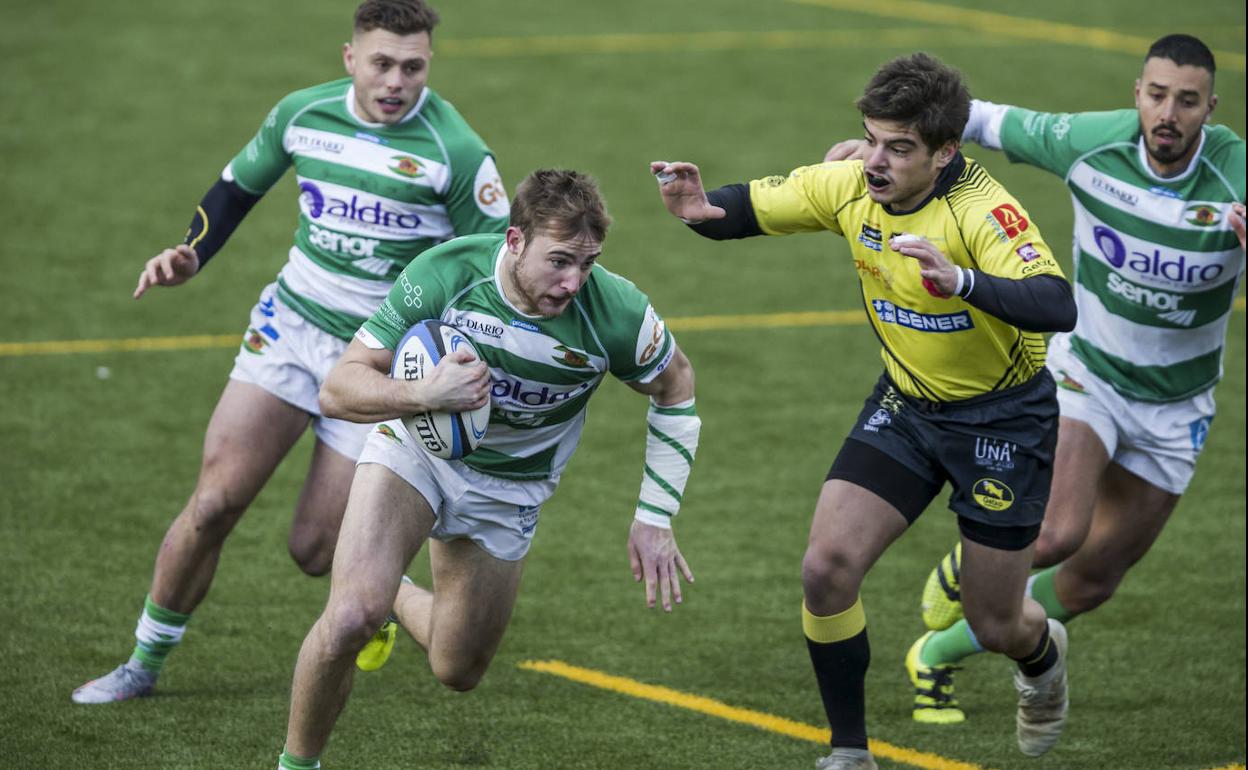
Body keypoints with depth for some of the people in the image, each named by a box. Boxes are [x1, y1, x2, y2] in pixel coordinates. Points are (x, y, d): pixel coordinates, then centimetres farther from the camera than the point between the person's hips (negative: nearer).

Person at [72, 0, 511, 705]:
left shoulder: (454, 151, -15)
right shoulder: (303, 114, -2)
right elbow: (240, 184, 16)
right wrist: (191, 255, 1)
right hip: (292, 325, 3)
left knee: (316, 551, -4)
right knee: (213, 506, -8)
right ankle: (145, 665, 8)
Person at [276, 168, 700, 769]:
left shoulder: (616, 313, -26)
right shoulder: (443, 274, -28)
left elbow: (675, 388, -4)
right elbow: (337, 390, -25)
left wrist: (655, 521, -5)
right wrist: (423, 394, -45)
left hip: (507, 489, 2)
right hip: (415, 448, -2)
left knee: (458, 673, 11)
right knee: (349, 618, -25)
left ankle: (397, 600, 46)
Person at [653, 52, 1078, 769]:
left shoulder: (982, 210, -30)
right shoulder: (849, 187, -12)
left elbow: (1057, 307, -44)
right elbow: (746, 208, 0)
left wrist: (959, 279, -60)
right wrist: (700, 206, -24)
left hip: (1004, 416, -5)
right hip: (905, 405, 5)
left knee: (997, 627, 5)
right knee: (827, 568, -13)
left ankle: (1044, 656, 45)